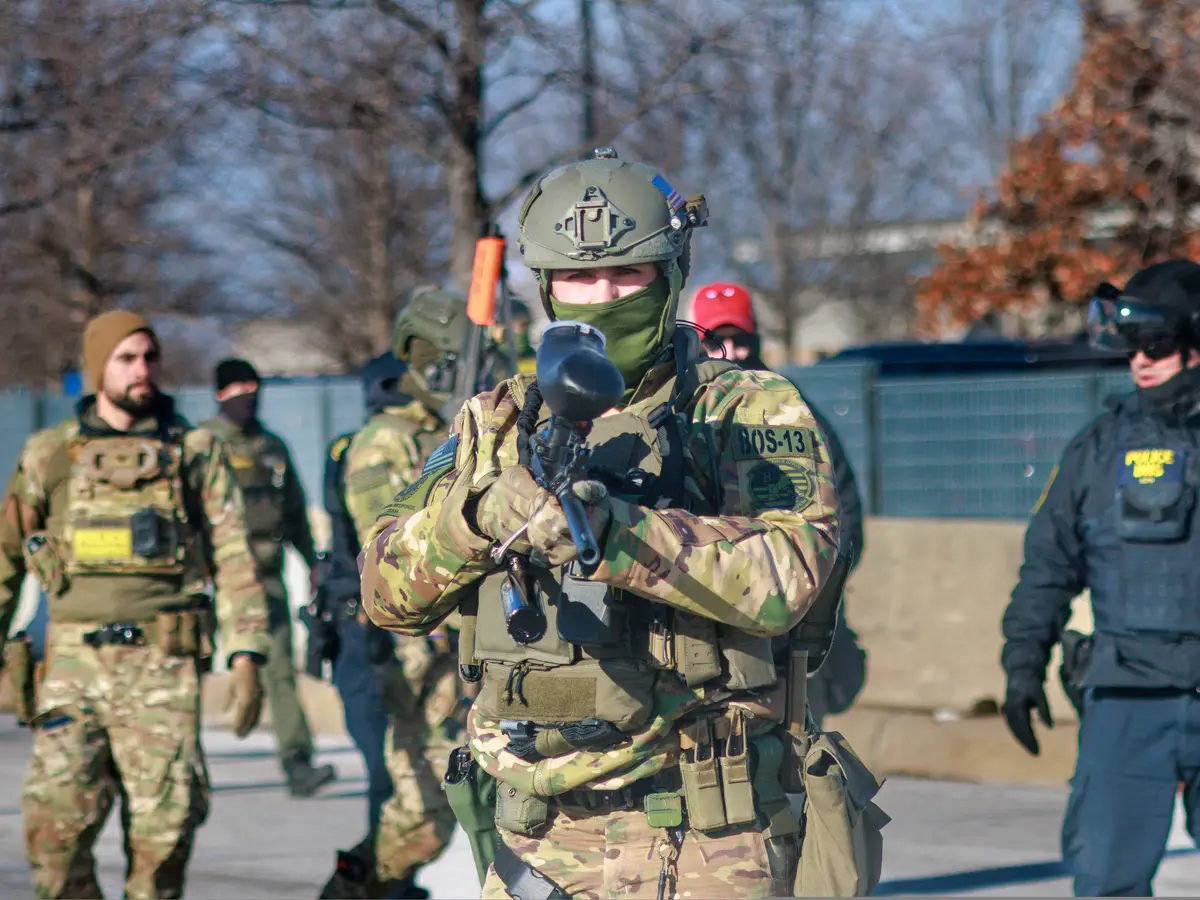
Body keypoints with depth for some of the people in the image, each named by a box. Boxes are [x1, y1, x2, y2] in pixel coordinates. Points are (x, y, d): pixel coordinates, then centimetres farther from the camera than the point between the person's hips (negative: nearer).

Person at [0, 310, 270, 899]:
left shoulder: (194, 452, 9)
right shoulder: (49, 455, 11)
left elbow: (233, 558, 6)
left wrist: (247, 657, -3)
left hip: (162, 666, -1)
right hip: (75, 662, 1)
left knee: (165, 821, -5)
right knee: (56, 818, -11)